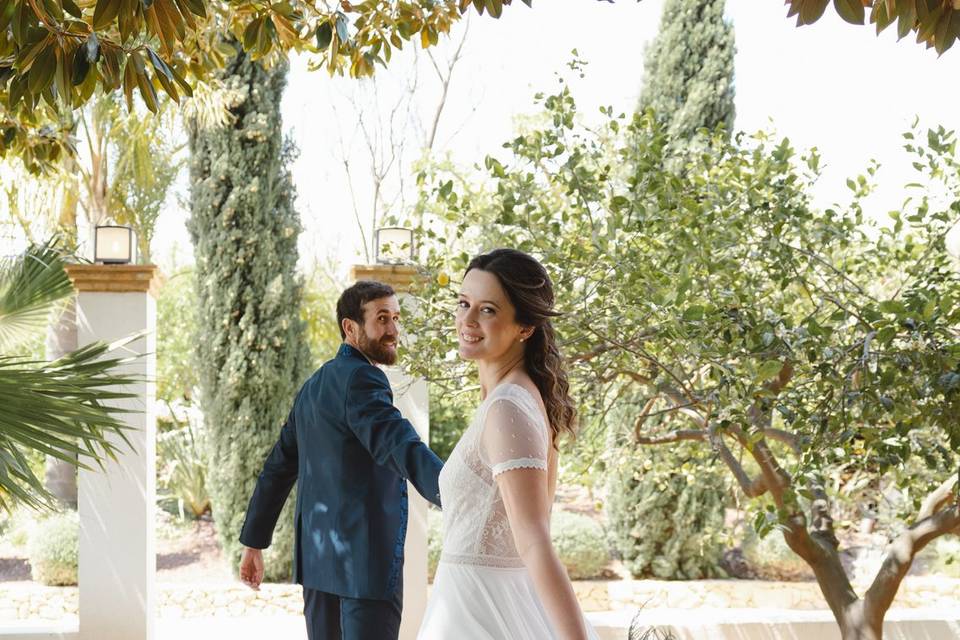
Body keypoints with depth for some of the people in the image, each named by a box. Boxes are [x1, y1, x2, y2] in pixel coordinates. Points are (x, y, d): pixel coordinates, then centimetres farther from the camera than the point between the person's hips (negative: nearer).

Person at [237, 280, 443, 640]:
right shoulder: (361, 379, -13)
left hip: (319, 556, 9)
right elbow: (401, 446, -31)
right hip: (366, 558, -9)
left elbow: (278, 468, 20)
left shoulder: (314, 386, 16)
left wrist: (254, 542, 25)